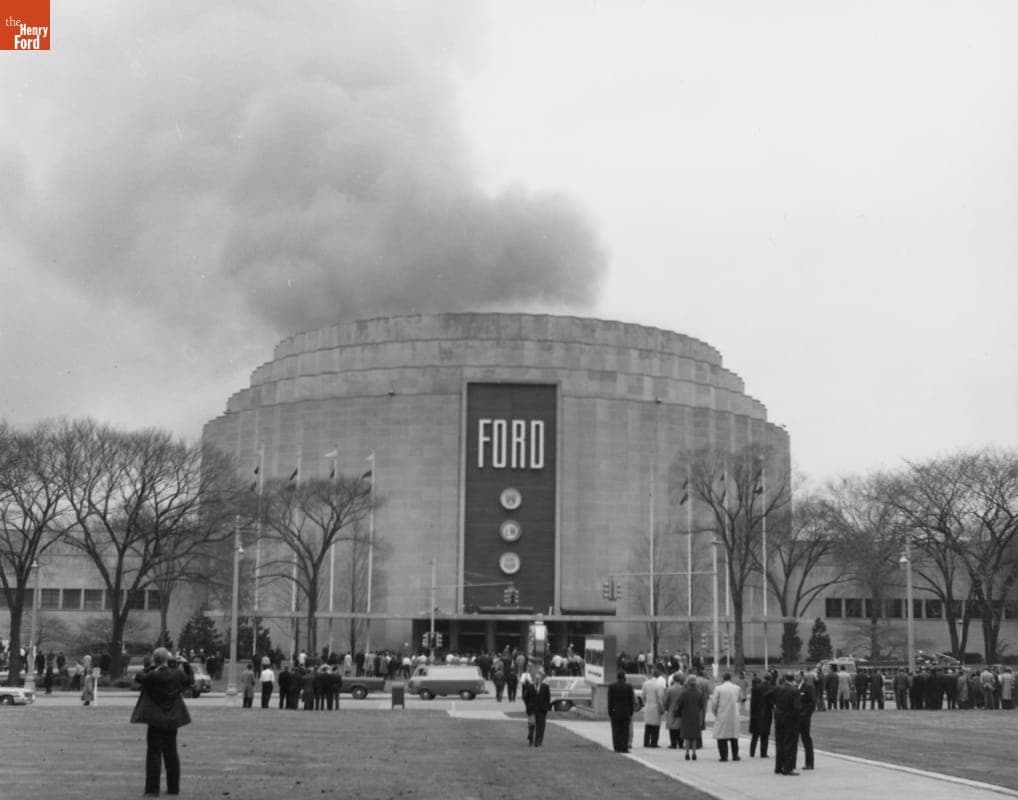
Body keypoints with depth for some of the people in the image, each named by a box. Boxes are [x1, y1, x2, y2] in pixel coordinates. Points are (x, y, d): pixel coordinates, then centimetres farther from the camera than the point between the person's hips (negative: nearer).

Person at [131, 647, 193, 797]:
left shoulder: (153, 676, -18)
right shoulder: (177, 674, -3)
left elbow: (138, 678, -2)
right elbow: (189, 680, 15)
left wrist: (152, 668, 5)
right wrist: (185, 666, 24)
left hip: (156, 719, -5)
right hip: (172, 719, 5)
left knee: (154, 753, 0)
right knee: (171, 753, 14)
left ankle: (152, 789, -1)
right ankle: (173, 787, 18)